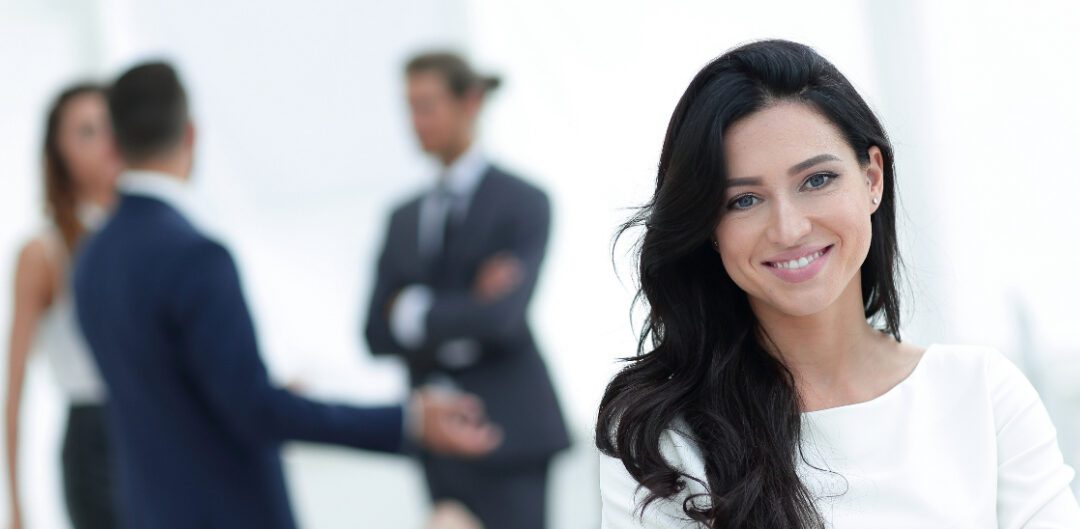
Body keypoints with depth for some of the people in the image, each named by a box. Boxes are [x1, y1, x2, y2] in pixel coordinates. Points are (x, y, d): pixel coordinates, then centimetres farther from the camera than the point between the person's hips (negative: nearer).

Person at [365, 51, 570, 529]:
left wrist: (416, 311, -3)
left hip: (505, 435, -5)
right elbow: (377, 335, 4)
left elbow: (501, 318, -17)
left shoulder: (522, 203, -3)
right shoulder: (404, 219, 14)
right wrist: (460, 327, -11)